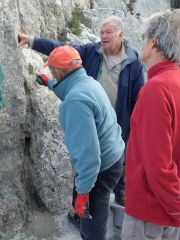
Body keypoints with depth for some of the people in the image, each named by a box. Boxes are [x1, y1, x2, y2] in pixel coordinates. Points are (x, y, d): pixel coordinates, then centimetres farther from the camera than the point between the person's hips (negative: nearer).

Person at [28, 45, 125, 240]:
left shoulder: (76, 100, -30)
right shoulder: (88, 82, 0)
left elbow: (87, 151, -32)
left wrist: (83, 190, -25)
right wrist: (49, 84, 36)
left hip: (101, 167, -9)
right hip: (113, 156, 10)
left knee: (91, 224, 8)